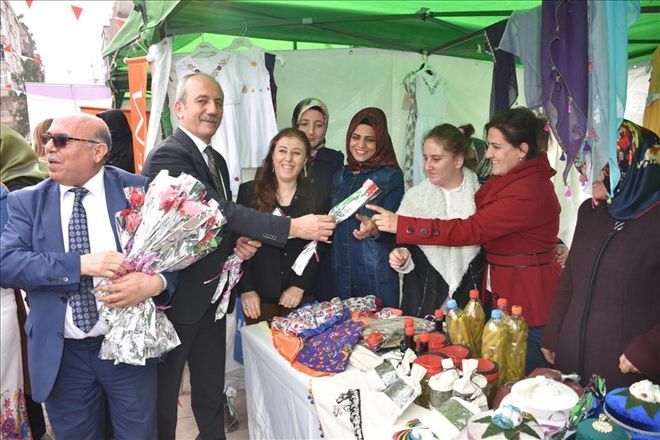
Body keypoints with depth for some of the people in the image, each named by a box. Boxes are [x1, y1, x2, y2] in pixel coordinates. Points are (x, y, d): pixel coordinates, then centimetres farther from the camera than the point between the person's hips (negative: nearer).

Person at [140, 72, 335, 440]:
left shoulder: (216, 160, 11)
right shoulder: (168, 156, -18)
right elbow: (218, 210, -28)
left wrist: (240, 242, -6)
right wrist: (294, 227, -30)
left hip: (212, 295, 8)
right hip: (177, 295, -8)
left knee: (212, 389, 20)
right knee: (165, 392, 10)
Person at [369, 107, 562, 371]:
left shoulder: (529, 191, -22)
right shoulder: (505, 180, 9)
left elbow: (472, 230, -26)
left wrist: (400, 225, -25)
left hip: (531, 302, -9)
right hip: (503, 294, 9)